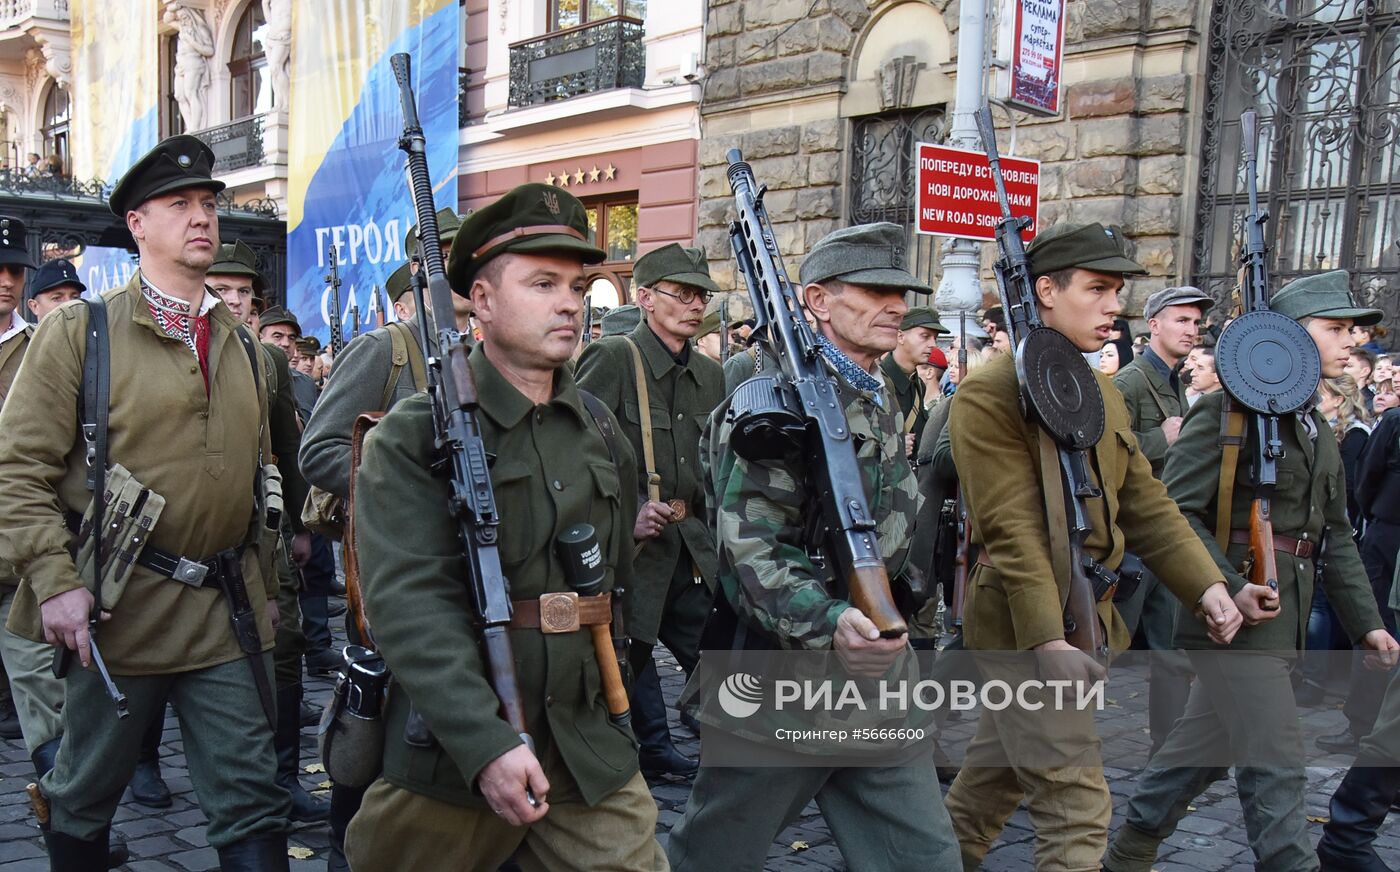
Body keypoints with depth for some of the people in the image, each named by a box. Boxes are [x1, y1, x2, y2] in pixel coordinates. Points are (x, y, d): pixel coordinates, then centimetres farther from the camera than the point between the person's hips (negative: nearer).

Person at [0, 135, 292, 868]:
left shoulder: (241, 345, 12)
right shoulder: (77, 332, -2)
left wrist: (267, 586, 16)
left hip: (229, 610, 4)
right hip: (118, 609, -3)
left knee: (252, 803, 4)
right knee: (85, 795, 14)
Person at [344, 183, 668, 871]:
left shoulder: (602, 435, 9)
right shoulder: (413, 435, -8)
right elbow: (409, 603, -19)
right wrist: (485, 742, -27)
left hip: (587, 754, 4)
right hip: (450, 755, -3)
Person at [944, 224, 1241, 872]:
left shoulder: (1102, 393, 12)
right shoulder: (991, 394, -16)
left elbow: (1144, 502, 11)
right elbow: (1010, 529, -22)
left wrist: (1206, 584, 0)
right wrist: (1048, 639, -26)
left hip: (1088, 615, 9)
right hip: (1025, 626, -9)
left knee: (995, 779, 20)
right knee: (1077, 807, -5)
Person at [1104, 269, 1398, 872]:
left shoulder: (1316, 430, 16)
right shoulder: (1228, 411, -11)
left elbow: (1335, 535, 19)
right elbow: (1174, 509, -18)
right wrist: (1228, 588, -25)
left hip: (1284, 620, 9)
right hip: (1236, 617, -9)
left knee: (1203, 746, 17)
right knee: (1277, 770, -6)